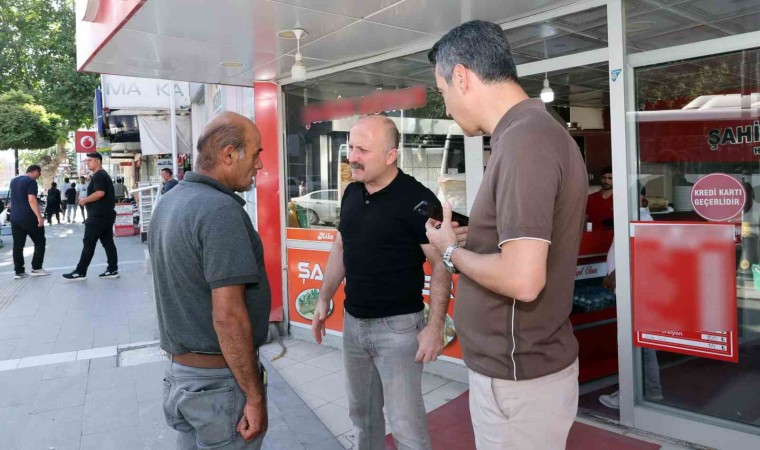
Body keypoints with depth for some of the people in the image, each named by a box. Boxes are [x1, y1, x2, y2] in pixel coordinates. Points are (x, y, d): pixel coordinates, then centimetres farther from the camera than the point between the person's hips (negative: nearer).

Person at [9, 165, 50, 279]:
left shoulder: (13, 181, 16)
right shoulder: (31, 181, -11)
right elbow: (31, 200, -20)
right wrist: (39, 217, -22)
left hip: (14, 218, 8)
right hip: (28, 218, -8)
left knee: (18, 245, 7)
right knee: (40, 242, 5)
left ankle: (19, 271, 7)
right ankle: (36, 268, 4)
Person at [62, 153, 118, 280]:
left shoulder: (98, 175, -13)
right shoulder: (104, 174, 20)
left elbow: (100, 193, -26)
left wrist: (85, 200, -13)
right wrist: (88, 200, 19)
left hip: (97, 216, -10)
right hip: (106, 215, 10)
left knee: (88, 244, -5)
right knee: (108, 242, 7)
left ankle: (80, 272, -1)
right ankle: (113, 270, 7)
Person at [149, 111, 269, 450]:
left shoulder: (167, 204, 7)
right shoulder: (220, 209, -22)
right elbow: (227, 316, -26)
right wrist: (255, 397, -19)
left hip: (178, 370, 8)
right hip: (220, 378, -8)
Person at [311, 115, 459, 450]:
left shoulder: (417, 200, -17)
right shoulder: (351, 193, 4)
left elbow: (441, 265, -15)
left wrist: (435, 325, -21)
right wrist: (324, 300, 14)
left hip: (398, 325, -6)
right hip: (353, 321, 7)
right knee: (361, 411, 20)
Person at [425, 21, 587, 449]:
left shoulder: (523, 140, -23)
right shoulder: (537, 131, 8)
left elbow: (522, 279, -29)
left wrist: (451, 250, -13)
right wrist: (466, 239, 5)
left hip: (517, 378, -9)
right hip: (522, 364, 9)